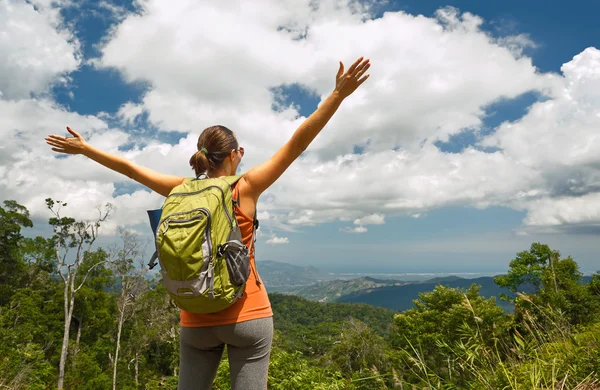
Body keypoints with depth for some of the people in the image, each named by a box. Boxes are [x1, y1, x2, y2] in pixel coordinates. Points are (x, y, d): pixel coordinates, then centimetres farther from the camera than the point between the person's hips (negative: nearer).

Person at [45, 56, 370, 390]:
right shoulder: (245, 188, -8)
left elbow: (129, 168, 12)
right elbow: (297, 143, -11)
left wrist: (84, 149, 26)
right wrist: (338, 94, -10)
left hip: (196, 318, 4)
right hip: (247, 313, -4)